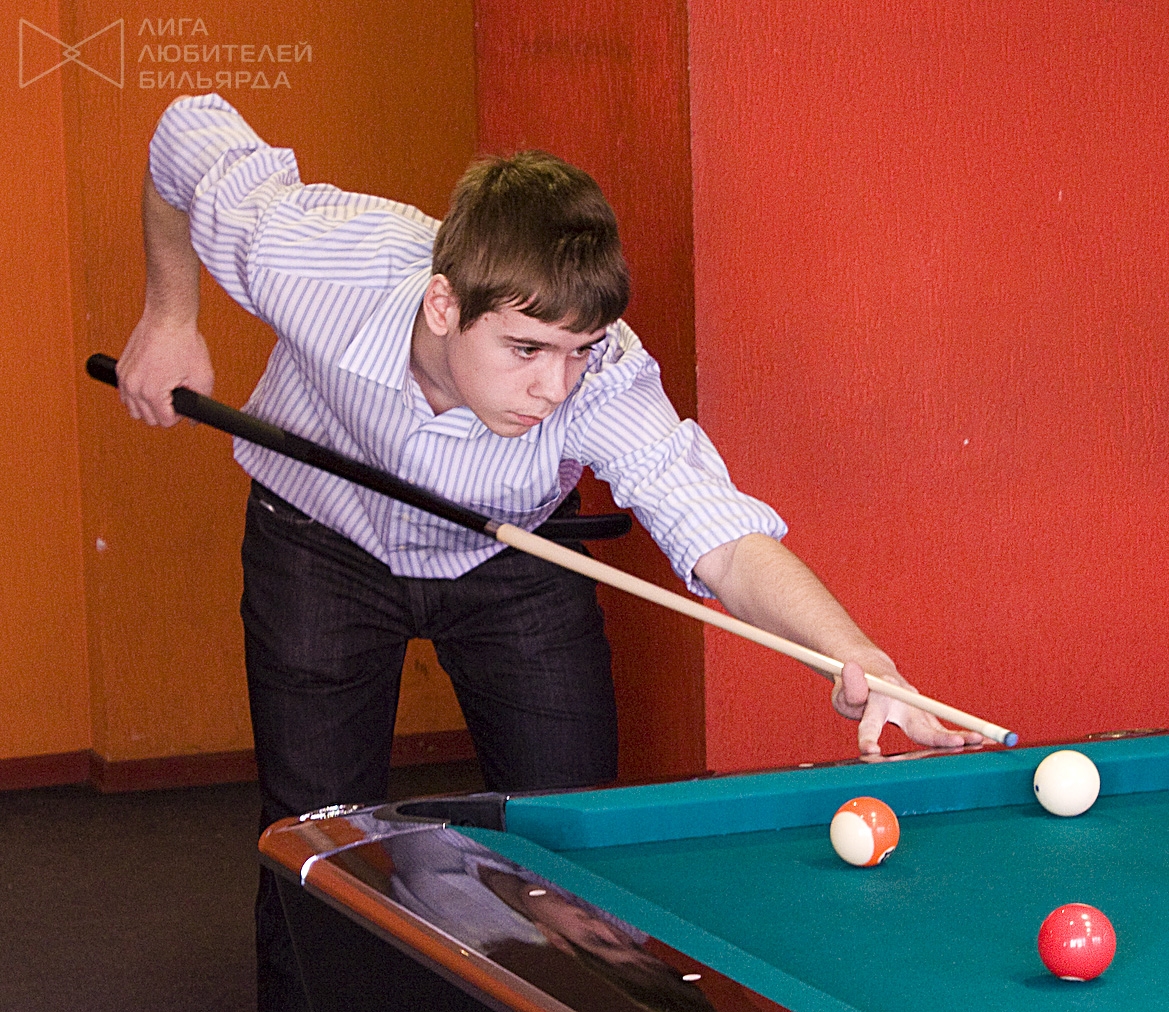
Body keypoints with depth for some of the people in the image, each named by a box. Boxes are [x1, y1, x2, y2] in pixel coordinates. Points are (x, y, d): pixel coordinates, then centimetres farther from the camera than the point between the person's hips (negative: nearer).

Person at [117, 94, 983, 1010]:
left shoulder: (603, 381, -39)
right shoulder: (311, 258, -37)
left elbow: (721, 535, -51)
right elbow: (193, 134, -18)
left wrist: (854, 656, -67)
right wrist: (171, 319, -10)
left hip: (513, 560, 0)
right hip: (323, 545, 0)